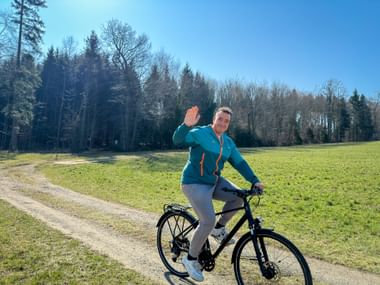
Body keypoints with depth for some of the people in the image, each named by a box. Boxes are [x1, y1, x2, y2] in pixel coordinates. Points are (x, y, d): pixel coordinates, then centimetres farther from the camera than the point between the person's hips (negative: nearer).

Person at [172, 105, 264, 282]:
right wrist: (187, 125, -43)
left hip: (214, 182, 7)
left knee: (239, 197, -8)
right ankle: (190, 259, 5)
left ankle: (219, 229, 14)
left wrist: (254, 181, -4)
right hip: (194, 183, -7)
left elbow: (240, 163, 6)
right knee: (208, 221, -18)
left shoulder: (228, 142, 8)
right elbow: (178, 140, -25)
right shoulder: (200, 133, -12)